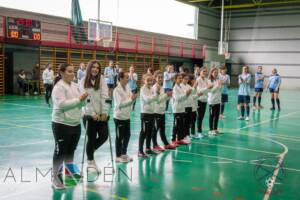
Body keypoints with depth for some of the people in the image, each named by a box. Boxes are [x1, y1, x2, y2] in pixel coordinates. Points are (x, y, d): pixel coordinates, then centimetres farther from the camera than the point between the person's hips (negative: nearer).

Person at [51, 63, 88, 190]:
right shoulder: (59, 87, -13)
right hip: (62, 124, -7)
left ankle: (70, 170, 33)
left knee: (71, 150, 18)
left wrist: (83, 99, -11)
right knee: (60, 151, 0)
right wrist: (78, 99, -24)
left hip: (75, 123, 7)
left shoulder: (75, 86, 9)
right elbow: (61, 104, -25)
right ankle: (56, 177, 11)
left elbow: (80, 104, 11)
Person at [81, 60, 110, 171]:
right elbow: (86, 99, -10)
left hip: (101, 114, 3)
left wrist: (105, 112, -15)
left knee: (104, 136, 1)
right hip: (89, 114, -3)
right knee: (91, 138, 3)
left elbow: (105, 96, -6)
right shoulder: (83, 81, -3)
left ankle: (91, 150, 29)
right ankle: (90, 161, 21)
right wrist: (93, 113, -17)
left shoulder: (102, 80, 2)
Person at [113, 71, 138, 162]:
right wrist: (131, 99, -20)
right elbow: (120, 104, -21)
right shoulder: (117, 90, -15)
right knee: (119, 137, 3)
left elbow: (130, 102, 9)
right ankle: (118, 156, 16)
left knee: (127, 136, 14)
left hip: (127, 116, 7)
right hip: (119, 117, -7)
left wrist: (134, 98, -11)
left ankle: (124, 154, 29)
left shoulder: (128, 88, 5)